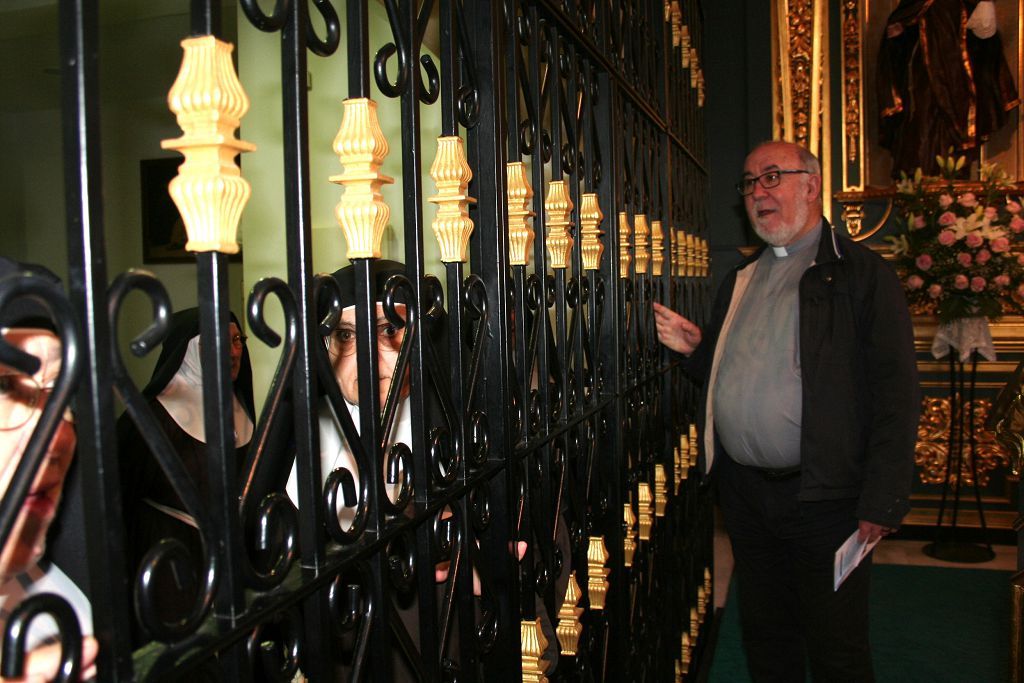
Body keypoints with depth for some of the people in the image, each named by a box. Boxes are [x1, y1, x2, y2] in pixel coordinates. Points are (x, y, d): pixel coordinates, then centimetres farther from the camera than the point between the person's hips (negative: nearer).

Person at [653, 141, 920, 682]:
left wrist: (882, 501, -16)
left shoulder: (861, 273, -7)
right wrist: (693, 348, 2)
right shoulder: (740, 280, 14)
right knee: (764, 637, 18)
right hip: (743, 491, 6)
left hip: (823, 496, -6)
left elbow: (895, 392, -12)